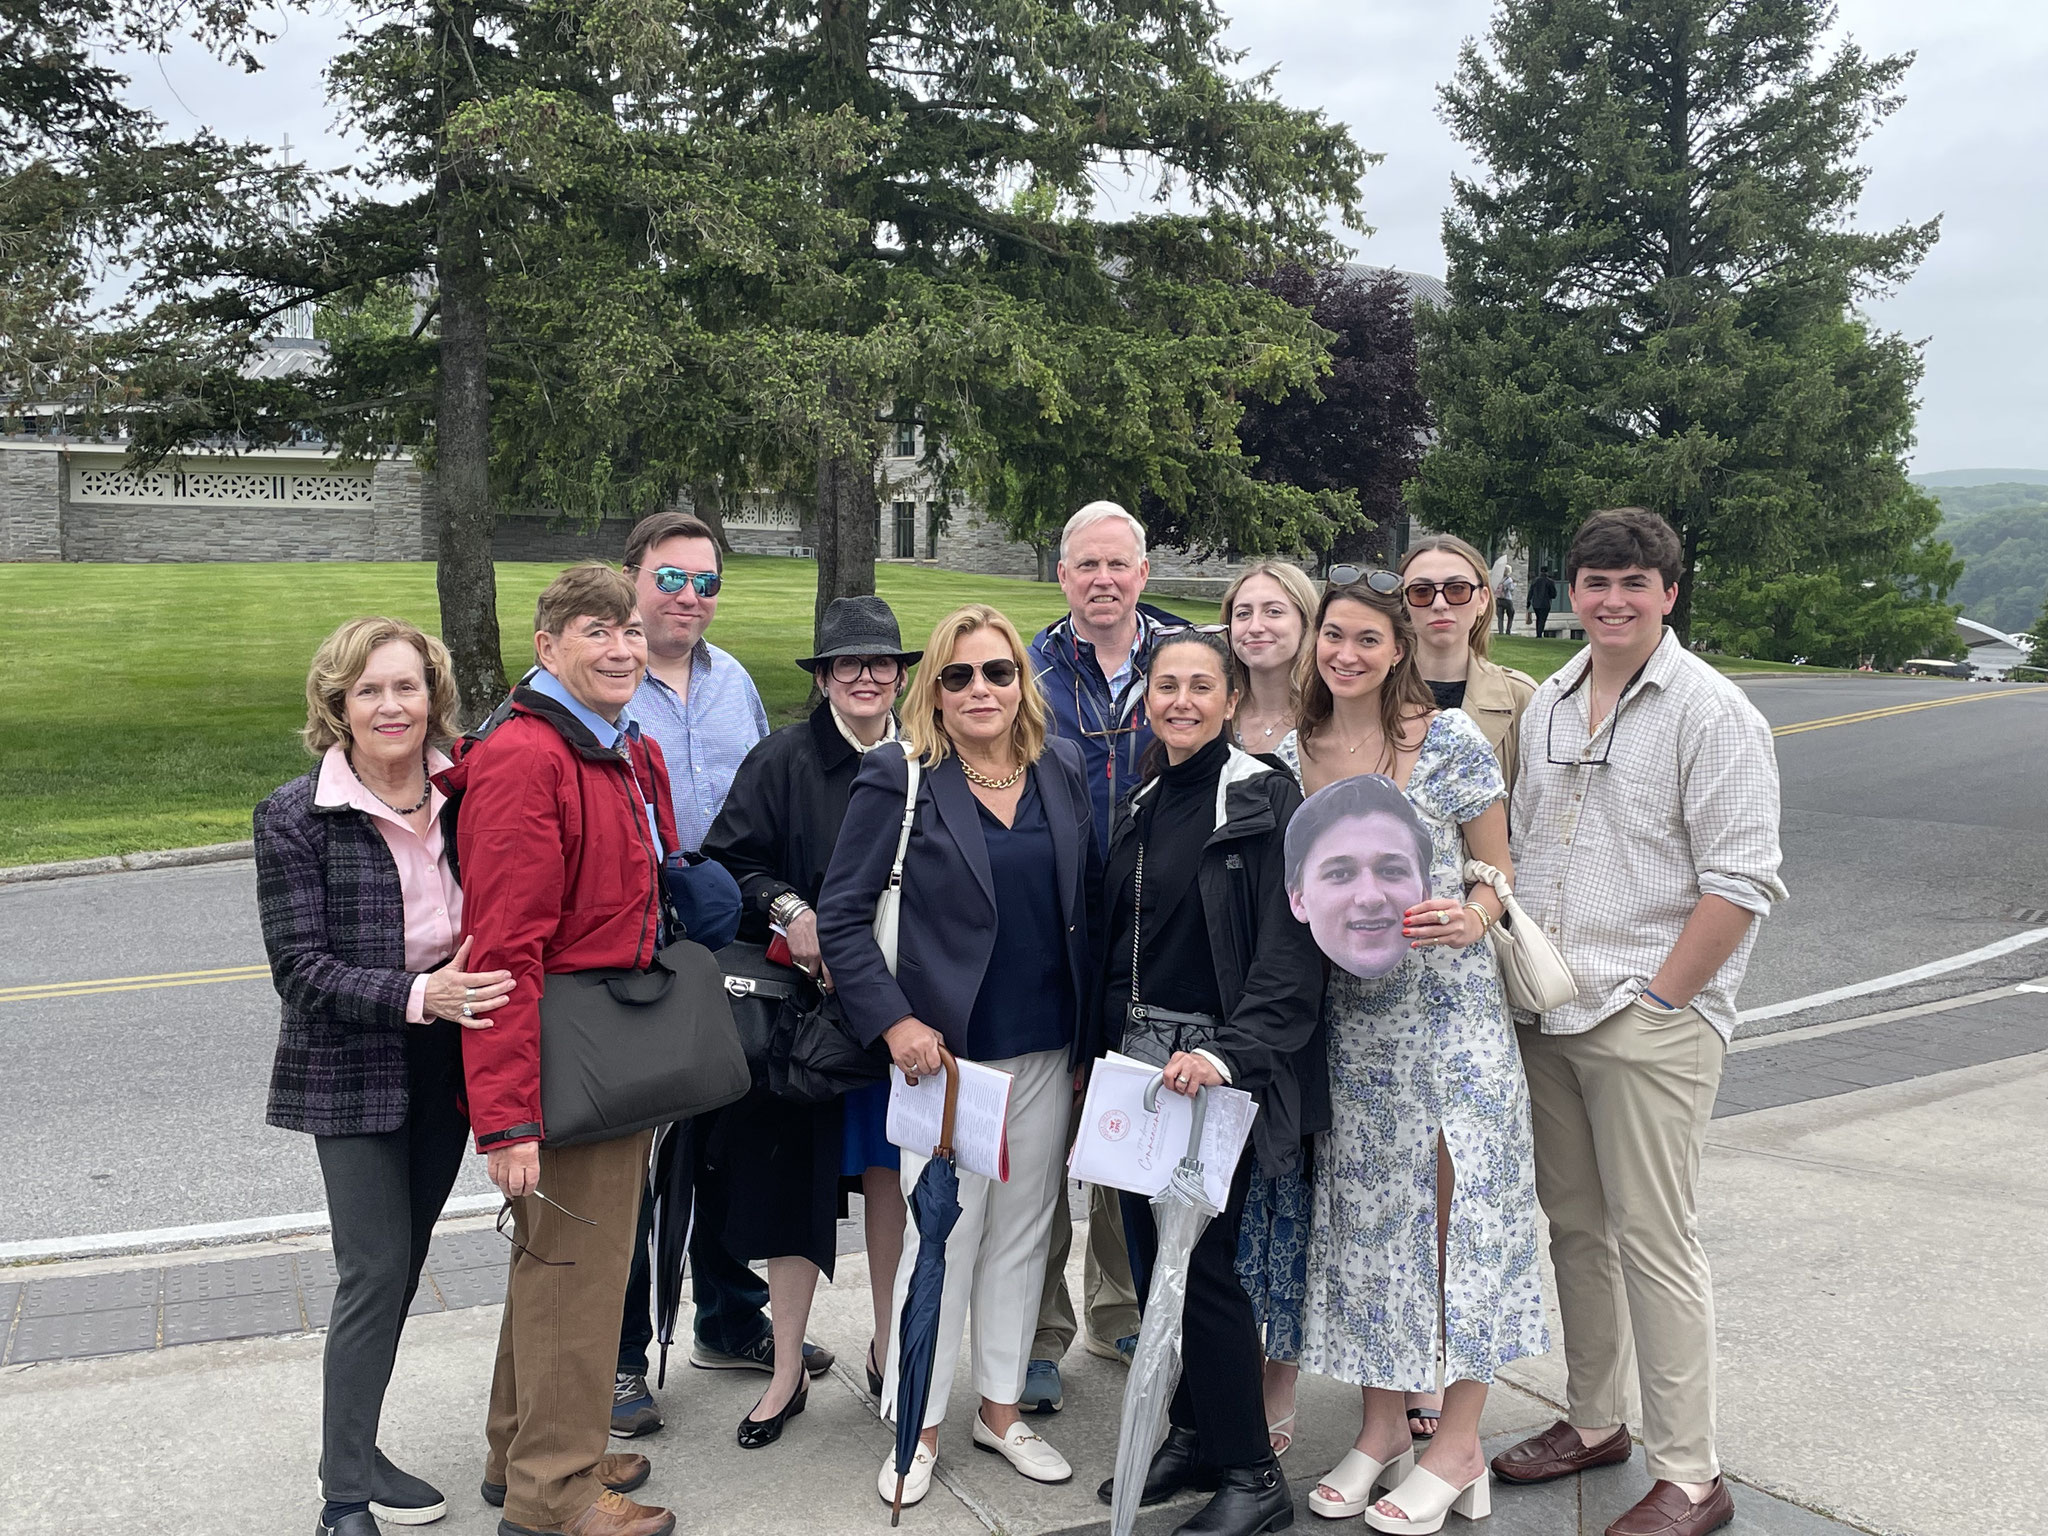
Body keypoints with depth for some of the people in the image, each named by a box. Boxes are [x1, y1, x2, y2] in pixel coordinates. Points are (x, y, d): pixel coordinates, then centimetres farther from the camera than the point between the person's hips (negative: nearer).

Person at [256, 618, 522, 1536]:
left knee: (402, 1261, 14)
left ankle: (356, 1453, 31)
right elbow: (300, 970, -15)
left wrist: (468, 999, -6)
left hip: (446, 1068, 5)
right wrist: (416, 996, -28)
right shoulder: (295, 817, -11)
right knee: (376, 1270, -4)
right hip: (353, 1074, -5)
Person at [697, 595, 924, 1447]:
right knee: (797, 1177, 2)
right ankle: (787, 1371, 15)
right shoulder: (782, 760, -3)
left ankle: (886, 1342, 29)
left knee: (888, 1168, 11)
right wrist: (789, 909, -18)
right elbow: (729, 858, -3)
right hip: (810, 994, -2)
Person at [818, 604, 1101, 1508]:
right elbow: (840, 915, -8)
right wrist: (893, 1022, -15)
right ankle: (920, 1427, 19)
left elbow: (1090, 900, 11)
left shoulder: (1062, 770, 6)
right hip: (949, 1046, -4)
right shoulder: (900, 777, -8)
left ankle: (1000, 1408, 30)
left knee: (1024, 1231, 14)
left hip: (1047, 1049, 5)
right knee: (944, 1238, 1)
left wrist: (1092, 1027, 6)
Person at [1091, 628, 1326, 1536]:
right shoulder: (1139, 808, 13)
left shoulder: (1265, 801, -9)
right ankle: (1192, 1436, 27)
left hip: (1219, 1064, -7)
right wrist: (1104, 1051, 16)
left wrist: (1228, 1053, -26)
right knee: (1153, 1248, 10)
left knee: (1203, 1259, -6)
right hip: (1138, 1054, 7)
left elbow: (1290, 950, -16)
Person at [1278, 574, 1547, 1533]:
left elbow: (1500, 868, 0)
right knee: (1366, 1210, 9)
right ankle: (1383, 1426, 24)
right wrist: (1297, 908, -7)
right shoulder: (1293, 754, 5)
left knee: (1460, 1203, -1)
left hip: (1448, 1000, -4)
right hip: (1346, 1011, 4)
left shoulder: (1449, 741, -6)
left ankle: (1457, 1446, 12)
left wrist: (1472, 919, -20)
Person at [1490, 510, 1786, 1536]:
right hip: (1547, 1018, 6)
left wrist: (1654, 998, -13)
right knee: (1574, 1226, 14)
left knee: (1653, 1241, -3)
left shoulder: (1710, 711, -8)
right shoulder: (1547, 704, 12)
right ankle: (1593, 1421, 30)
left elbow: (1740, 882, -13)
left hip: (1650, 1023, -6)